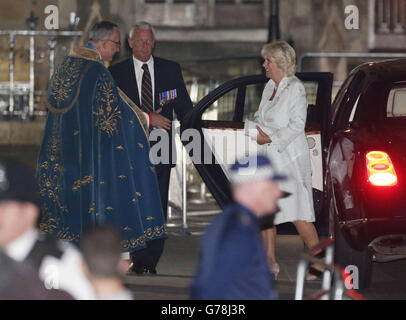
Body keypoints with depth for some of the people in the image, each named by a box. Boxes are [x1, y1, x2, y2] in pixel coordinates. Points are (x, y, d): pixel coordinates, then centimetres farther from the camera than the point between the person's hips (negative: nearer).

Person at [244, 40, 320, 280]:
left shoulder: (296, 89, -12)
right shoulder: (270, 87, 12)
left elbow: (297, 125, -16)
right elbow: (260, 116, 20)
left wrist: (270, 138, -18)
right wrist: (255, 127, -1)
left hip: (290, 157, -9)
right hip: (268, 157, 9)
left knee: (299, 214, -8)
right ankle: (270, 262, 16)